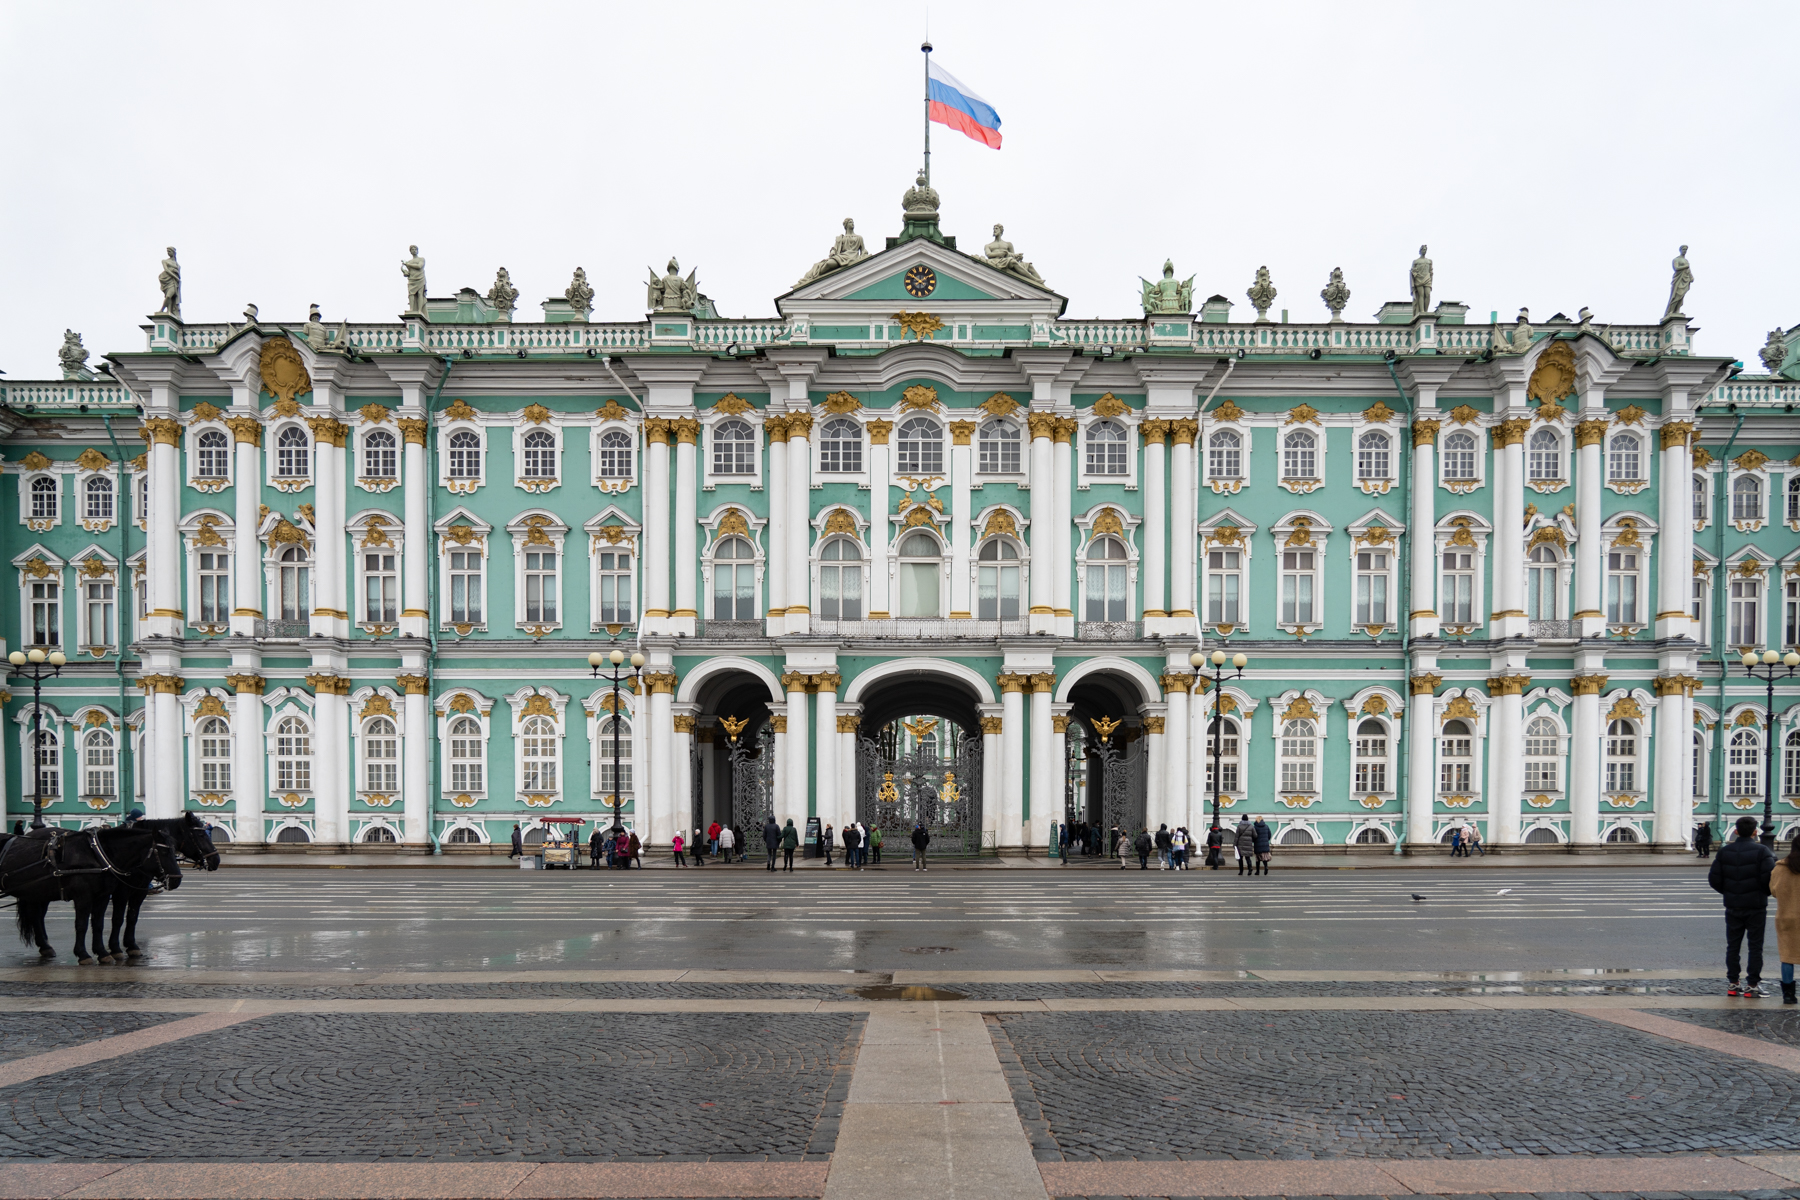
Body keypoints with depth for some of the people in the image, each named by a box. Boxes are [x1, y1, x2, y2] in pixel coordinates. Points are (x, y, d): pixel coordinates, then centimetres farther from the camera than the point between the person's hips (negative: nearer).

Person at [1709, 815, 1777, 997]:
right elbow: (1770, 878, -18)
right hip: (1756, 906, -3)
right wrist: (1766, 893, 2)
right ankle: (1752, 985, 5)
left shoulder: (1724, 851, 0)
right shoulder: (1761, 851, -11)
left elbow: (1713, 878, -2)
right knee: (1755, 947, 5)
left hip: (1733, 906, 3)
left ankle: (1733, 984, 12)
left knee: (1732, 946, 10)